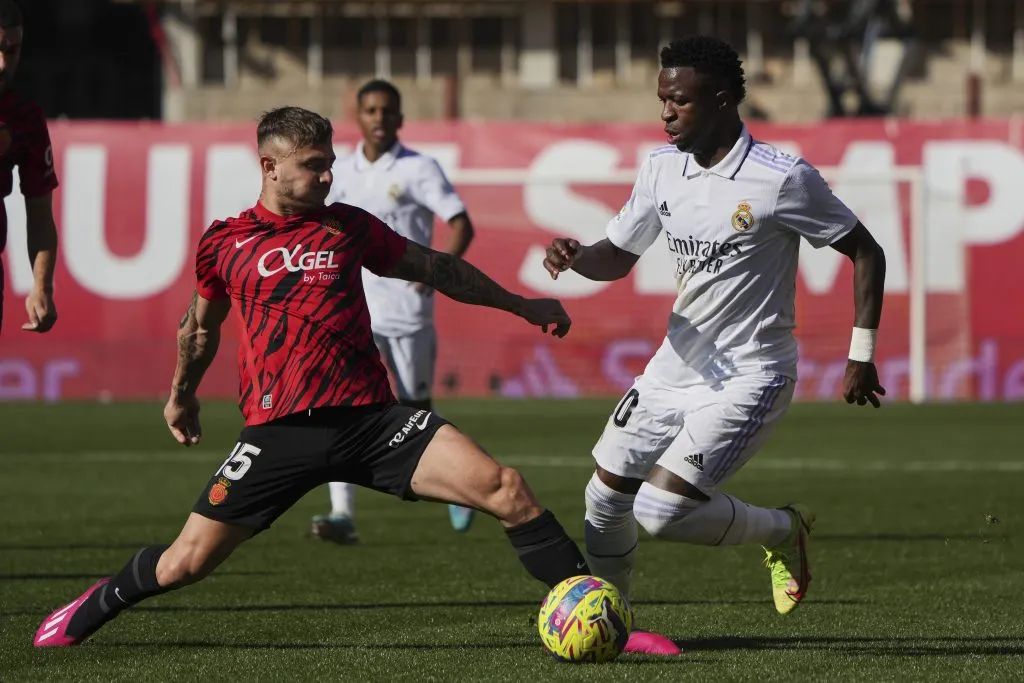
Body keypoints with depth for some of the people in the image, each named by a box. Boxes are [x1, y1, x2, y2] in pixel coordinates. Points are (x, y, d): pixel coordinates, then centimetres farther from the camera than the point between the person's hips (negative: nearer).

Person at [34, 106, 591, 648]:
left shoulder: (349, 228, 11)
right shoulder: (226, 242, 8)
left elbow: (435, 268, 23)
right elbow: (200, 323, 27)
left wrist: (520, 305, 27)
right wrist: (180, 395, 39)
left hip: (369, 416, 1)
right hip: (279, 431, -1)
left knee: (505, 489, -16)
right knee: (185, 563, -4)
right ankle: (94, 608, 28)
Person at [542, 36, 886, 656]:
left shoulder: (782, 178, -18)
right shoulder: (662, 168, 1)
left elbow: (866, 253, -9)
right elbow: (619, 256, 11)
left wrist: (862, 355, -9)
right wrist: (576, 256, -12)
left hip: (749, 377, -7)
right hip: (678, 364, 7)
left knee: (661, 510, -18)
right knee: (606, 499, 8)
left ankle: (782, 530, 7)